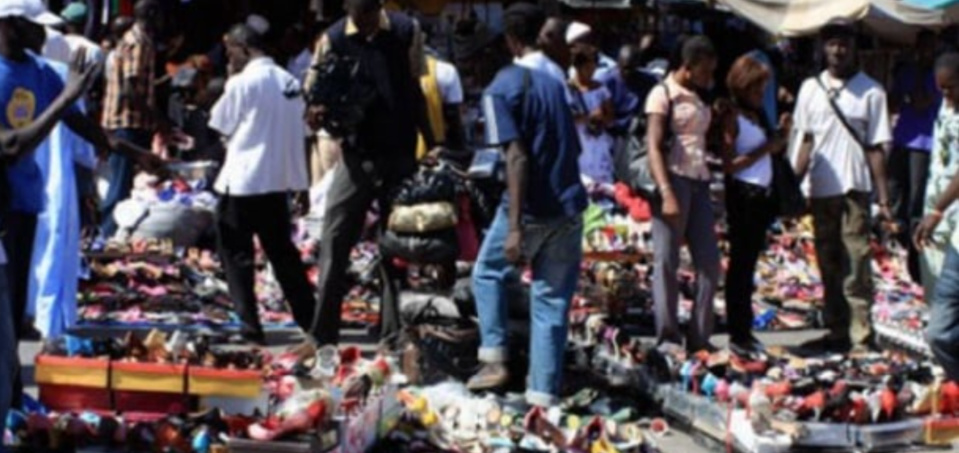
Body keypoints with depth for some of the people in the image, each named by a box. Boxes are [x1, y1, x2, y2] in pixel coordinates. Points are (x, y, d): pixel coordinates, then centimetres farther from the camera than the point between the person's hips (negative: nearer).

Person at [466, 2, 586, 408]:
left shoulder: (502, 89, -8)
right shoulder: (557, 81, 11)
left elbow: (517, 157, -16)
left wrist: (515, 226, -18)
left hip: (532, 209, -5)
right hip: (569, 207, 5)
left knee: (488, 272, 20)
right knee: (552, 300, 7)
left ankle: (495, 360, 10)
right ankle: (544, 395, 5)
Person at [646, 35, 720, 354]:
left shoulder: (698, 98, 18)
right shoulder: (663, 94, -3)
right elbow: (654, 148, -13)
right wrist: (667, 194, -20)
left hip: (699, 183, 8)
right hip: (674, 180, -7)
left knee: (709, 264, 4)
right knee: (667, 262, -3)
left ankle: (700, 337, 9)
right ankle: (667, 337, 1)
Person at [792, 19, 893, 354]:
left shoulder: (870, 91, -1)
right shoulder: (811, 88, 9)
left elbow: (876, 148, -2)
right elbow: (806, 141, 13)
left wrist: (883, 199, -5)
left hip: (854, 188, -4)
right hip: (820, 190, 4)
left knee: (856, 264, -8)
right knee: (829, 266, 11)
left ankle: (860, 335, -6)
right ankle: (837, 333, 19)